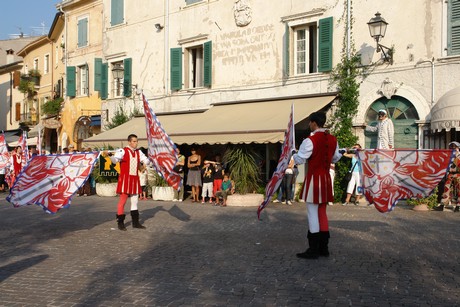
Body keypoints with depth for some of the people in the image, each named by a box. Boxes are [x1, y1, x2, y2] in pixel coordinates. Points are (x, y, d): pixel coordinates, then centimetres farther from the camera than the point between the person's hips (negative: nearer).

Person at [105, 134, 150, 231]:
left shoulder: (139, 152, 11)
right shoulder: (123, 151, -6)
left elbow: (146, 161, 11)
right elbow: (115, 160, -19)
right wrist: (109, 155, -38)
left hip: (135, 179, 6)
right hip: (125, 178, -6)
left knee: (135, 201, 12)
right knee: (123, 200, -3)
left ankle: (135, 222, 21)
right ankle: (120, 223, 7)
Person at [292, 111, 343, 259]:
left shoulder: (310, 140, -16)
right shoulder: (333, 139, 5)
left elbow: (300, 160, -12)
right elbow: (335, 158, 15)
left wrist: (293, 153, 9)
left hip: (313, 178, -7)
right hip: (326, 178, 7)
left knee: (313, 214, -1)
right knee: (322, 213, 16)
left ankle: (313, 250, 5)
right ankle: (323, 247, 21)